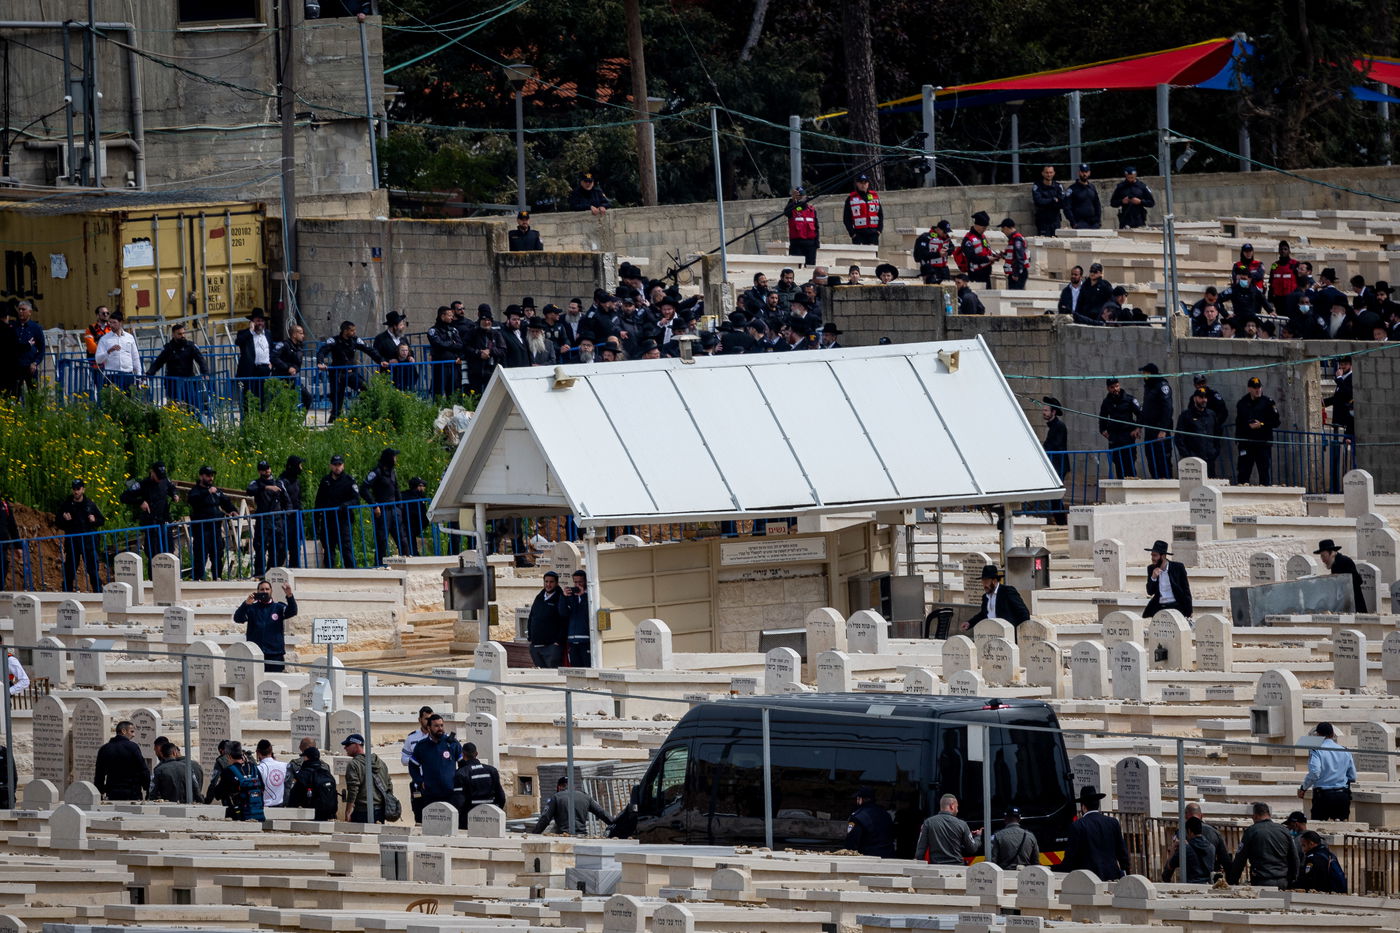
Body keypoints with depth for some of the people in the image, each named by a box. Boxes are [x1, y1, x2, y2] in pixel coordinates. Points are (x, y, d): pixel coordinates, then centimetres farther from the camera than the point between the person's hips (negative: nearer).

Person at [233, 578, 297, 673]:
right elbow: (237, 618, -5)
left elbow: (292, 612, -7)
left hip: (275, 654, 0)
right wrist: (246, 603, -23)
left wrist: (289, 596, -27)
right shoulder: (252, 608, 8)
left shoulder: (278, 608, 9)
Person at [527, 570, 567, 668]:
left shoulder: (560, 599, -4)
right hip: (535, 645, 6)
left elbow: (564, 623, -7)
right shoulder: (539, 598, 16)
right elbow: (531, 619, 22)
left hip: (552, 645, -6)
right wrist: (530, 639, 13)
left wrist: (558, 642, -14)